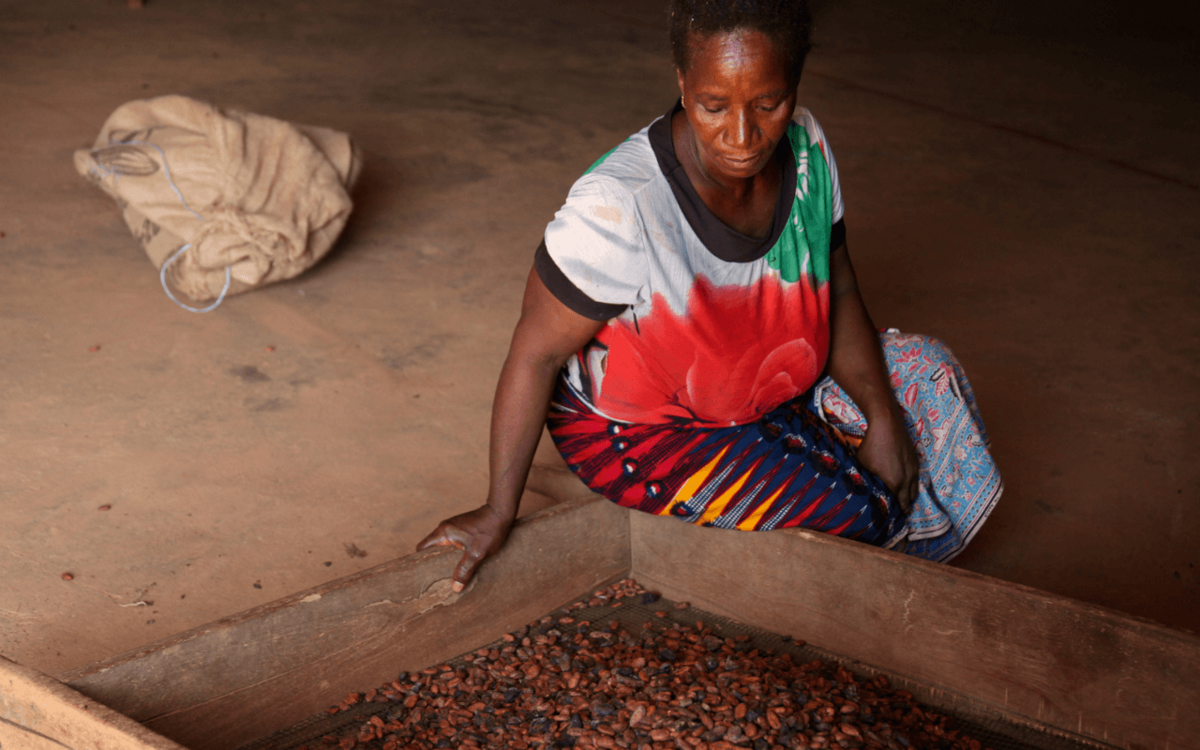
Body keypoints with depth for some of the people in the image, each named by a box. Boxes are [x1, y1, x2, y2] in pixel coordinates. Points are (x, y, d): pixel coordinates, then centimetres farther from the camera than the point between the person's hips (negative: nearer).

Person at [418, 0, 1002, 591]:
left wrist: (882, 415, -13)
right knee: (852, 515, -16)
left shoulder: (804, 147, -15)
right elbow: (537, 350, -26)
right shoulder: (618, 205, -35)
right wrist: (498, 512, -23)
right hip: (636, 430, -7)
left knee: (923, 374, 5)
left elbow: (837, 292, -1)